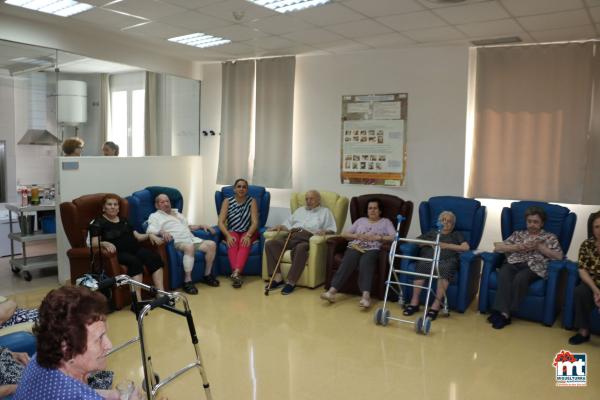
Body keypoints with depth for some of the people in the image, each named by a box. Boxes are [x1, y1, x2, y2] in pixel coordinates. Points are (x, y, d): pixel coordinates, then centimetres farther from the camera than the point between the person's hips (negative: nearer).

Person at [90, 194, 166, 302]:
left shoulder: (123, 220, 25)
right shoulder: (99, 222, 7)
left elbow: (137, 236, 22)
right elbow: (94, 242, -7)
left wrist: (149, 235, 2)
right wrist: (106, 243, -28)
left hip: (135, 249, 6)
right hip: (119, 253, -6)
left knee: (155, 257, -22)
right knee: (134, 262, -36)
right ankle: (138, 301, -41)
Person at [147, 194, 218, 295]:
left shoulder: (177, 213, 30)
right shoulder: (155, 216, 8)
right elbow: (150, 230, -11)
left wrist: (201, 226, 20)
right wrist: (162, 232, -32)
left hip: (192, 239, 7)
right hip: (177, 242, -7)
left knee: (212, 244, -13)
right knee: (190, 247, -39)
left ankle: (207, 275, -2)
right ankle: (187, 281, -35)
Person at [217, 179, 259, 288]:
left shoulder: (251, 201, -2)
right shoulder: (227, 201, 0)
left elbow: (255, 222, -11)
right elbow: (221, 222, -9)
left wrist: (248, 235, -29)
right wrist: (228, 235, -26)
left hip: (248, 232, -1)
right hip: (232, 232, 1)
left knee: (245, 243, -34)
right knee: (233, 242, -33)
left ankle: (235, 273, -51)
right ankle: (236, 273, -48)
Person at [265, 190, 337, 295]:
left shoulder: (325, 212, 22)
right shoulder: (300, 210, 36)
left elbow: (332, 229, 9)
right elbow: (288, 224, 28)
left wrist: (325, 231, -13)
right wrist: (280, 227, 6)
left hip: (308, 238, -5)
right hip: (291, 236, 5)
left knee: (300, 248, -41)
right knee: (270, 244, -22)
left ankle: (291, 282, -34)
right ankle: (278, 277, -25)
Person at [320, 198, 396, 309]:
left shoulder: (386, 222, 21)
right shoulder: (361, 220, 28)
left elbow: (394, 237, 3)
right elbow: (344, 234, 21)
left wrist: (377, 237, -9)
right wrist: (356, 235, 1)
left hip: (372, 249, -2)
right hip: (355, 247, 2)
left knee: (365, 264, -36)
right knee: (347, 263, -31)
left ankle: (366, 296, -55)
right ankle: (332, 291, -47)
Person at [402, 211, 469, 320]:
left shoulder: (457, 235, 29)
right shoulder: (432, 232, 35)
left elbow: (466, 247, 11)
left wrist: (447, 246, 2)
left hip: (447, 260, -1)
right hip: (428, 258, 2)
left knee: (445, 269, -38)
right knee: (421, 266, -34)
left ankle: (436, 305, -43)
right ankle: (414, 302, -34)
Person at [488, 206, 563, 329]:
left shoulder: (550, 237, 20)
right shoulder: (518, 234, 25)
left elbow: (559, 256, 6)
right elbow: (497, 247, 15)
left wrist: (539, 247, -3)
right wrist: (518, 247, 0)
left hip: (534, 266, -2)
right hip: (514, 263, 2)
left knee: (520, 278, -37)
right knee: (503, 275, -35)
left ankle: (503, 313, -31)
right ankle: (503, 312, -42)